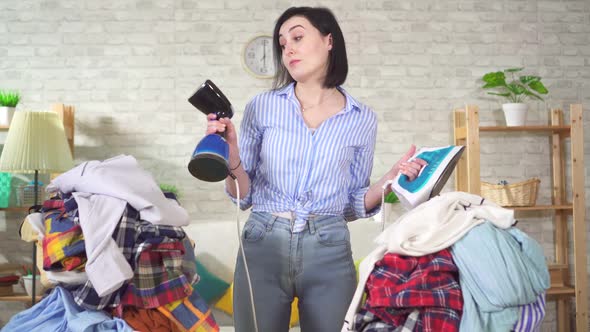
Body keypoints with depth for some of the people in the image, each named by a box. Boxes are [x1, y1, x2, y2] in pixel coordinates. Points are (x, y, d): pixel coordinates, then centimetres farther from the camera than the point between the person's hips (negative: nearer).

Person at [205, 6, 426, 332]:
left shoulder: (362, 119, 3)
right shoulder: (262, 107, 1)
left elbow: (352, 205, 8)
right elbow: (244, 196, 4)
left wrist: (387, 181, -9)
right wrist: (231, 159, -14)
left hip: (329, 253, 1)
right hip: (263, 247, 0)